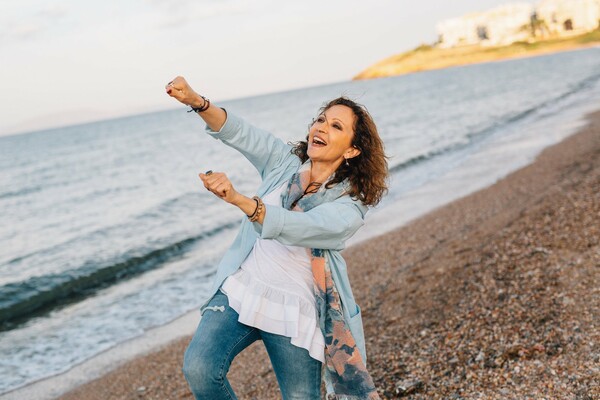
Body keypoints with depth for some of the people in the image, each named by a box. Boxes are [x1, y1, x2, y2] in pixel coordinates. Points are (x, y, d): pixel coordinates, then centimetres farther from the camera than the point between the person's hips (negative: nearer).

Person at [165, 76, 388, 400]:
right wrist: (197, 101, -28)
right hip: (240, 290, 3)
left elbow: (296, 227, -30)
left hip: (294, 312, -3)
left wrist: (238, 199, -45)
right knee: (198, 368, -18)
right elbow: (237, 132, -9)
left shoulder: (349, 208, -13)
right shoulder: (285, 161, 3)